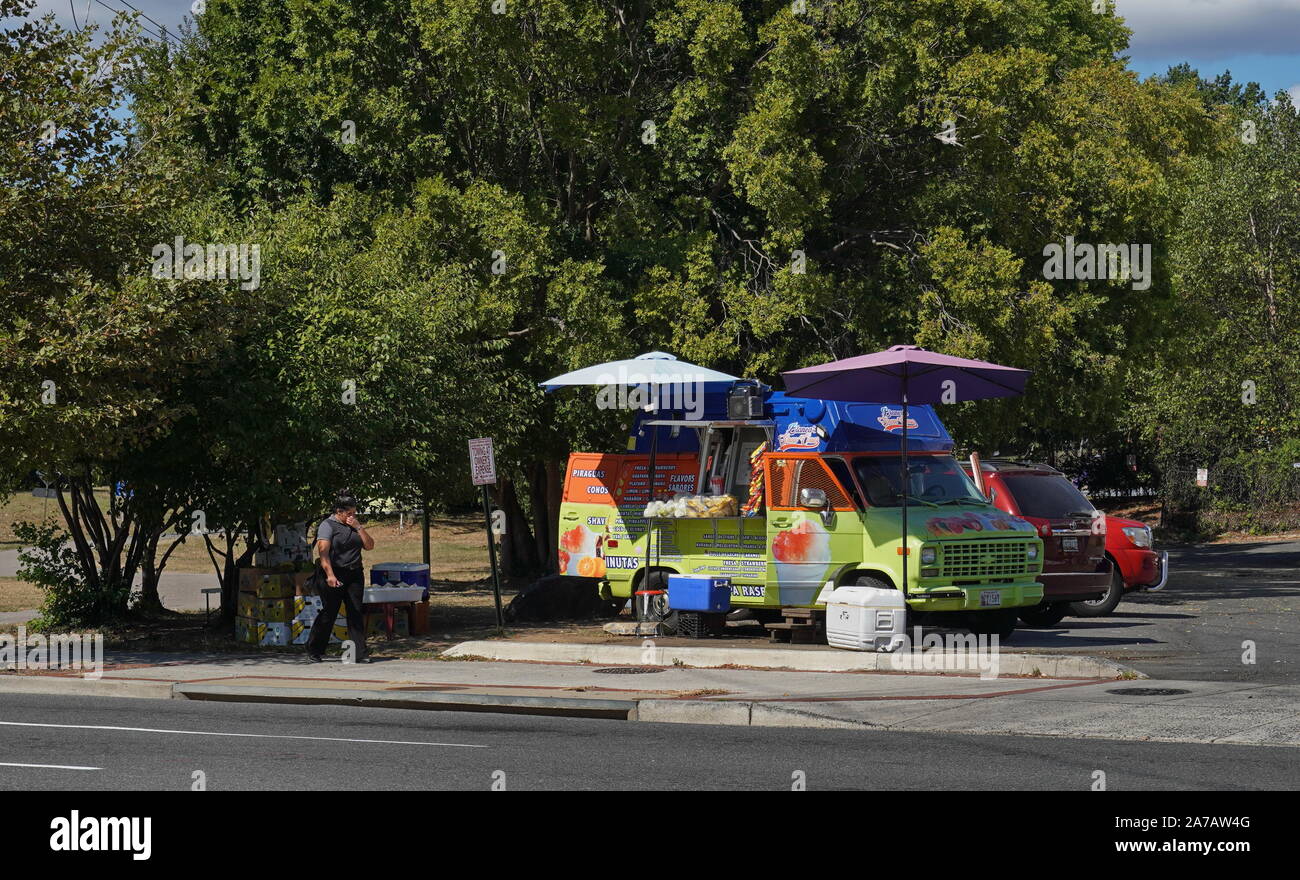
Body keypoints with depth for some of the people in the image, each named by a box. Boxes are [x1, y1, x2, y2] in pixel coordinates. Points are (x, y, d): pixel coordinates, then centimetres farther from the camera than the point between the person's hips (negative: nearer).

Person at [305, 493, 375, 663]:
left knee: (356, 613, 0)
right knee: (328, 613, -1)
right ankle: (314, 650, 11)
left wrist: (358, 527, -3)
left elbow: (369, 546, 9)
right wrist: (330, 575, -26)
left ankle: (360, 653, -1)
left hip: (355, 575, 6)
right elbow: (323, 552, -16)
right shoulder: (327, 525, -6)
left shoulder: (354, 526, 15)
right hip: (335, 575, -5)